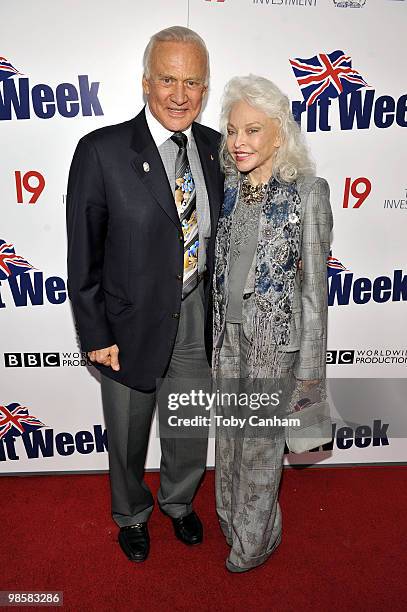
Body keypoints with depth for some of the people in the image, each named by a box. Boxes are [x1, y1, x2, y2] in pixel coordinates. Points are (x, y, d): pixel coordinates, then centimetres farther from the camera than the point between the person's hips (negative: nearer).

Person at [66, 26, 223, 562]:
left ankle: (179, 502, 54)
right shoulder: (102, 151, -15)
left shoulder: (215, 147, -1)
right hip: (132, 323, -3)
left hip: (198, 317, 4)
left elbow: (218, 232, 7)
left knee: (191, 428, 23)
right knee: (127, 437, 20)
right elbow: (83, 255, -12)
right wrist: (95, 335, -11)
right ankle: (132, 515, 51)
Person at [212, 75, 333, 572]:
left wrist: (309, 369, -10)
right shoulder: (228, 189, 3)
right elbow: (219, 268, 9)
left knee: (262, 440, 11)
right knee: (229, 434, 20)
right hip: (227, 332, 5)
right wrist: (213, 334, 12)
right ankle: (232, 519, 47)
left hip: (276, 337, -5)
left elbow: (314, 285, -11)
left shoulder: (308, 191, -12)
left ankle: (255, 540, 38)